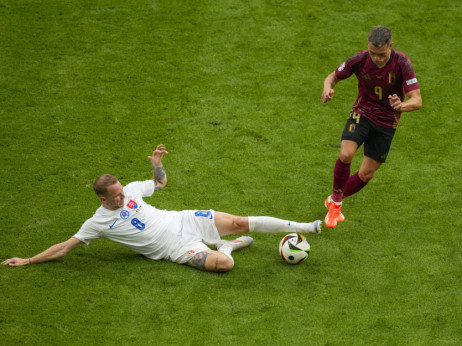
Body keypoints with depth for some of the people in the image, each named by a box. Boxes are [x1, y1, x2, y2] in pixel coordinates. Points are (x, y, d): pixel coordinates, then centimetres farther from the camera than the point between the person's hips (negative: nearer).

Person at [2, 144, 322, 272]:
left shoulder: (130, 190, 4)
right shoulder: (98, 222, -9)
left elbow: (161, 182, 20)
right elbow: (66, 246, -7)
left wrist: (157, 162, 1)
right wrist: (28, 260, -11)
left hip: (184, 221, 5)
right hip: (175, 248, -5)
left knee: (241, 223, -5)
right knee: (225, 264, -27)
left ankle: (303, 227, 6)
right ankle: (228, 246, 9)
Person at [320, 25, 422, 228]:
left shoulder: (401, 63, -22)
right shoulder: (359, 60, -17)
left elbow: (417, 100, -25)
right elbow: (333, 77, 0)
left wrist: (401, 106, -48)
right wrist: (328, 88, -25)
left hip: (386, 122, 0)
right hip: (362, 113, 0)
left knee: (366, 175, 1)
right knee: (346, 154, -27)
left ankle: (333, 201, 29)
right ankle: (335, 201, -2)